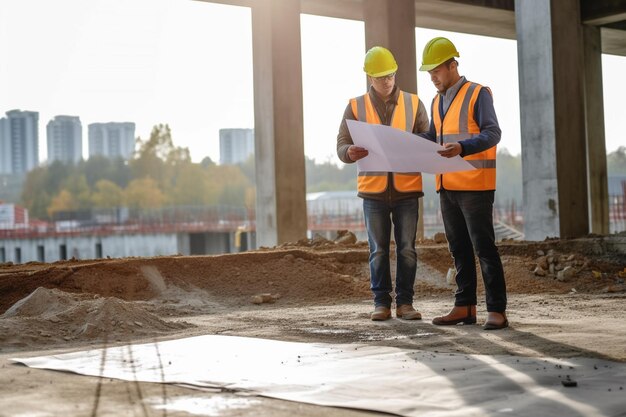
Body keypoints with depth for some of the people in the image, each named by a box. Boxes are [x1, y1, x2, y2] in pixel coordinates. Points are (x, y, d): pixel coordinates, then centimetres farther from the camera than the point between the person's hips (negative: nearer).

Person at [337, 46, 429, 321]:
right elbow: (341, 145, 3)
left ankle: (405, 302, 10)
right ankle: (381, 302, 13)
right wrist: (350, 152, -20)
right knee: (378, 250, 5)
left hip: (407, 188, 0)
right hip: (373, 189, 0)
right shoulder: (356, 107, 6)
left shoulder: (413, 104, 8)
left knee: (407, 249, 2)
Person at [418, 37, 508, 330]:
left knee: (484, 247, -6)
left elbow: (492, 133, -15)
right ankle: (465, 307, 16)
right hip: (447, 186, 7)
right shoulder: (437, 101, 16)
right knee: (459, 249, 10)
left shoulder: (478, 94, -7)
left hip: (475, 185, -7)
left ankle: (497, 310, -3)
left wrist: (462, 147, -31)